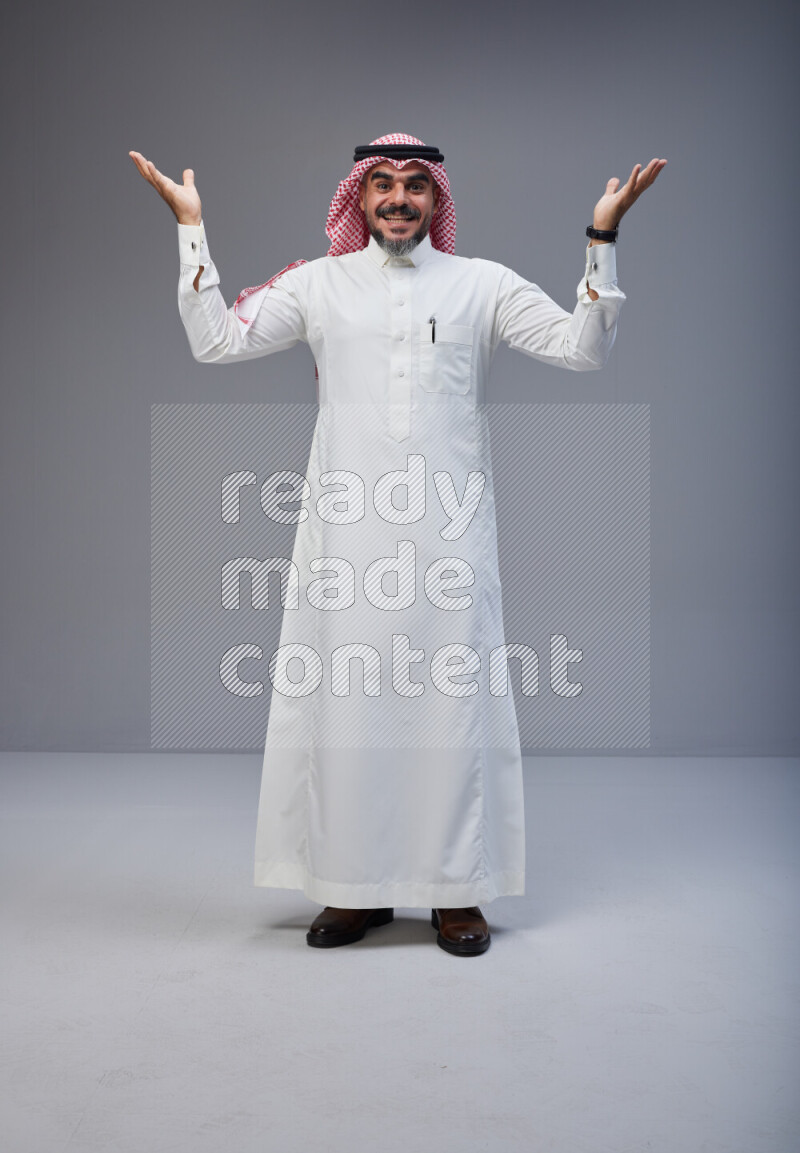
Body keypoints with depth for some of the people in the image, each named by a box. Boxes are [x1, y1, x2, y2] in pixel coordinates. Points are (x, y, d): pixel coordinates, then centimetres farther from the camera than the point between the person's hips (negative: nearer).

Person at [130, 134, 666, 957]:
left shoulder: (482, 285, 10)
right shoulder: (318, 284, 11)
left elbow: (583, 348, 5)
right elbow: (216, 340, 5)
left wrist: (602, 239, -2)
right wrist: (191, 229, 3)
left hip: (448, 531, 0)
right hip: (345, 528, 1)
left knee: (452, 699, 1)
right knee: (343, 698, 3)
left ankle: (456, 890, 14)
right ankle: (355, 887, 16)